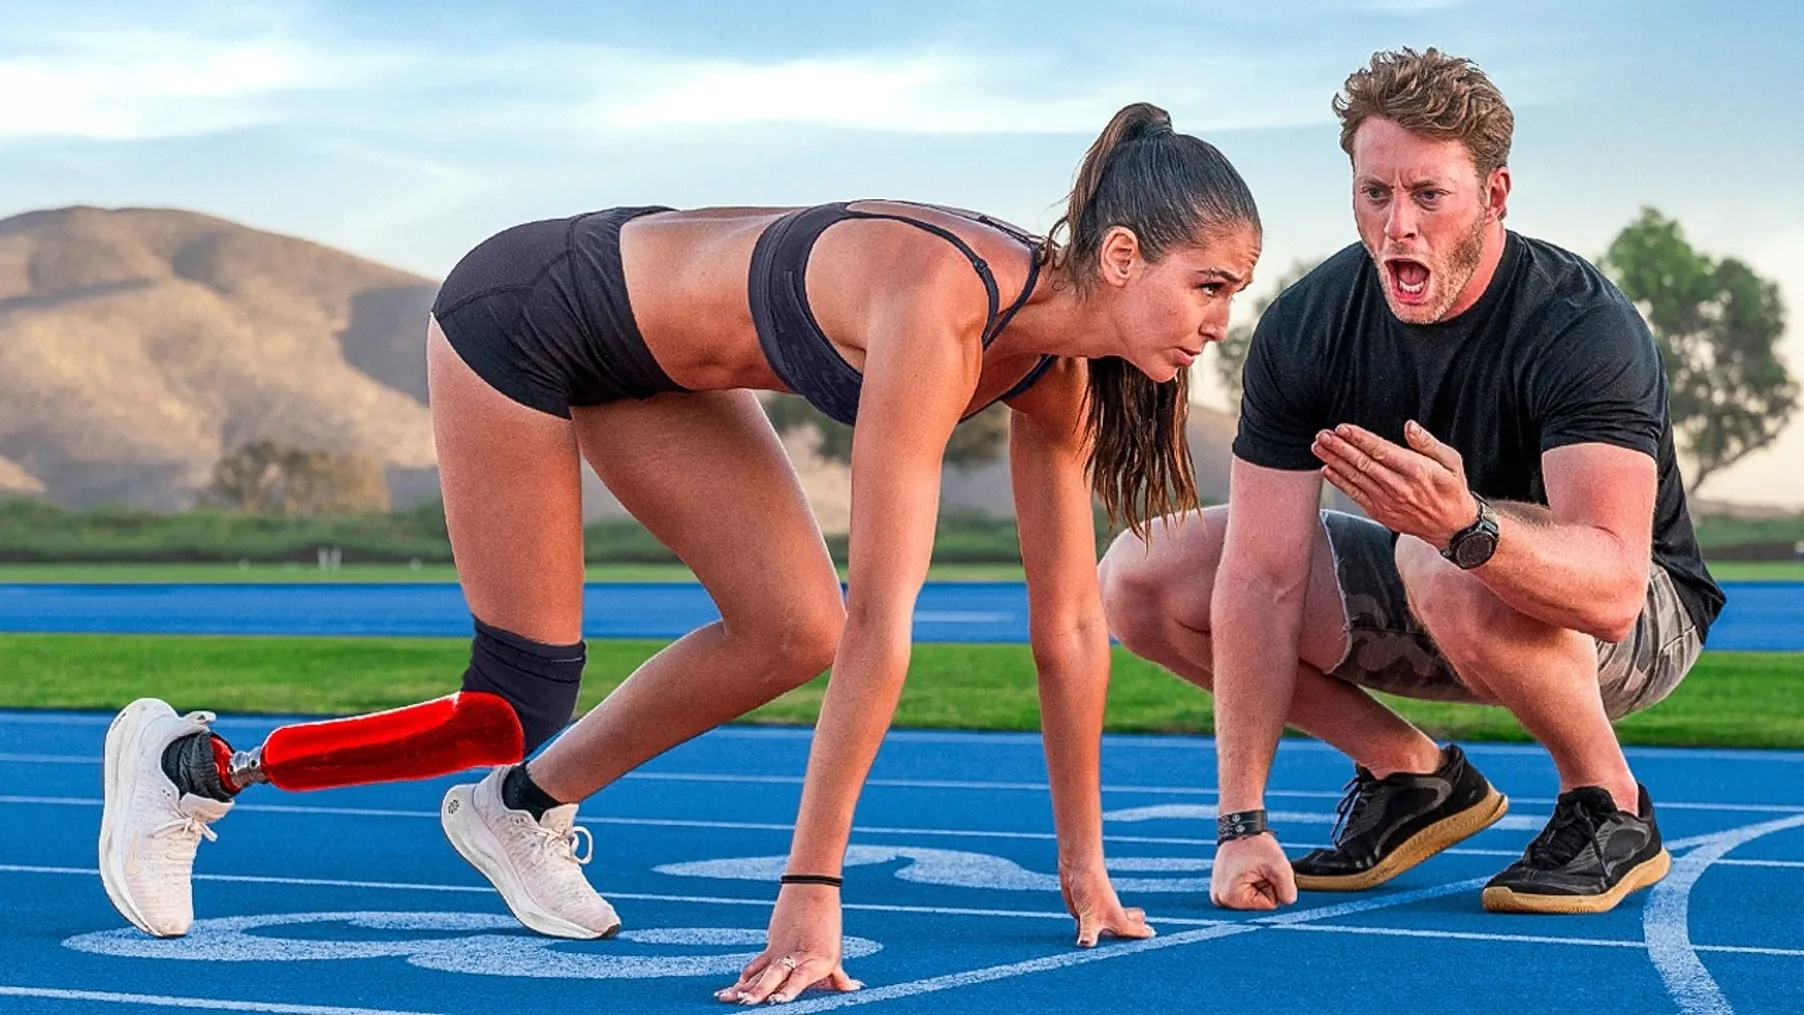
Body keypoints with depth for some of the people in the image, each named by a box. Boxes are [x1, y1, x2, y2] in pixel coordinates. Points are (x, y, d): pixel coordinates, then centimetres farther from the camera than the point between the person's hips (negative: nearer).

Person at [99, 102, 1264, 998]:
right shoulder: (939, 305, -36)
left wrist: (1083, 863, -3)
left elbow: (1070, 622, -4)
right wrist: (811, 893, -37)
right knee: (516, 710, -4)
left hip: (645, 346, 8)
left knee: (792, 632, -1)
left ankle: (520, 812, 19)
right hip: (522, 316, -8)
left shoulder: (1058, 362, -11)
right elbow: (881, 622, -38)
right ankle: (187, 765, 14)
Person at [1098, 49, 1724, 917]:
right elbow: (1262, 581, -18)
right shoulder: (1305, 327, -15)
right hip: (1425, 605, 6)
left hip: (1631, 623, -6)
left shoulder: (1580, 326, -29)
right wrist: (1242, 822, -24)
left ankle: (1610, 807, -13)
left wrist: (1466, 525, -62)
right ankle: (1414, 775, 4)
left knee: (1446, 570, -40)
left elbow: (1613, 588, -42)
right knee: (1141, 576, -9)